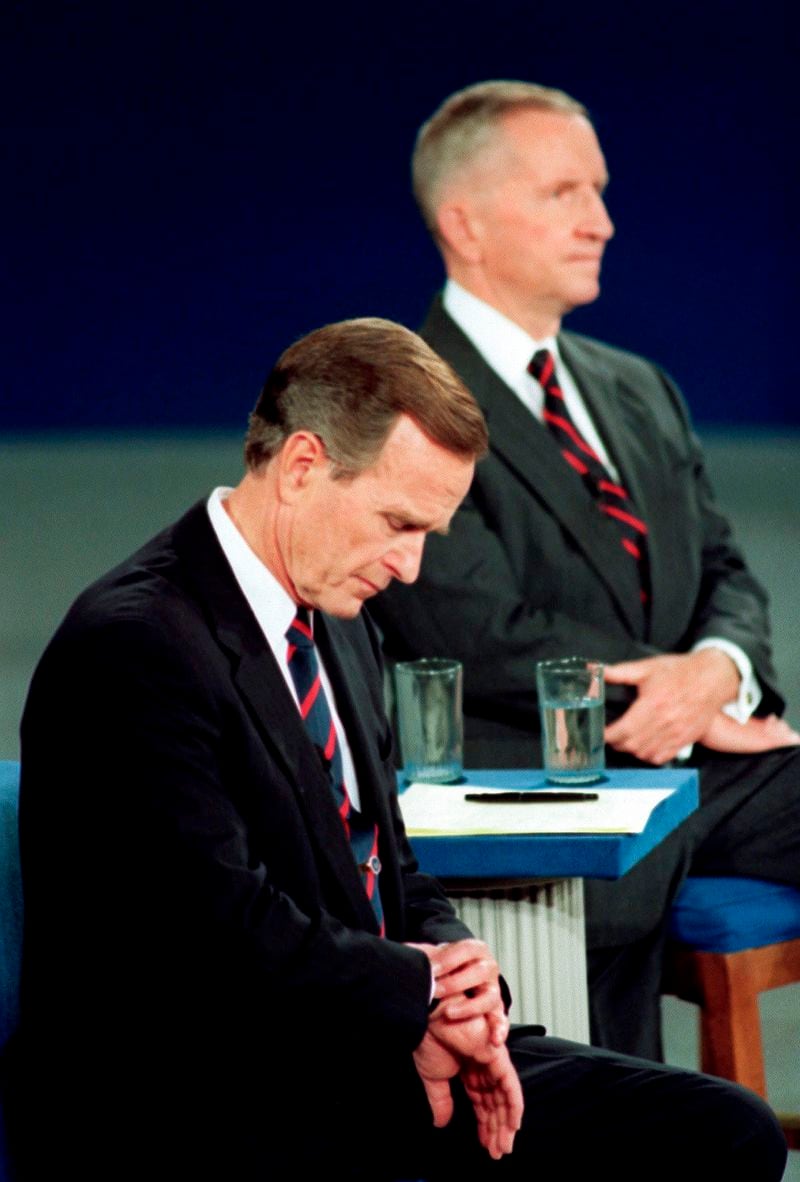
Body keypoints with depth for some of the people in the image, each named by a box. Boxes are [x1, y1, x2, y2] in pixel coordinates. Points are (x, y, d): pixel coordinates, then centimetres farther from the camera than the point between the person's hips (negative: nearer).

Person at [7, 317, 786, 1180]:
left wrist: (460, 1000, -2)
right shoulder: (134, 645, -15)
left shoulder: (338, 629, 16)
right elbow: (228, 930, -23)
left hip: (376, 1066, 10)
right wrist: (427, 990, -8)